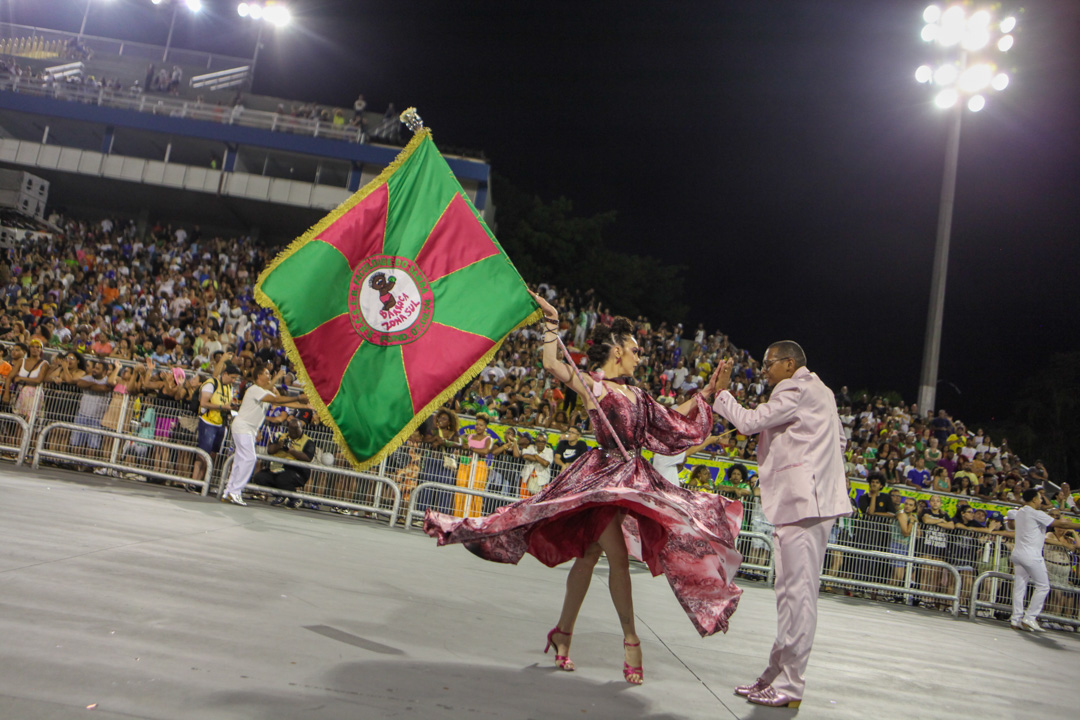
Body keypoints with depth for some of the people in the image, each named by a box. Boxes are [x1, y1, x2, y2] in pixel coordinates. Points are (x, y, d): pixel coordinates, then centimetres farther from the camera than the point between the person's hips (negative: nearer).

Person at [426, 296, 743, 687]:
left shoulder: (635, 394, 18)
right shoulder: (590, 383, -3)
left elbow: (673, 420, 24)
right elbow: (551, 365, -19)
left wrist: (705, 395, 23)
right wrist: (551, 323, -15)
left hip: (633, 478, 7)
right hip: (603, 475, -7)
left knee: (589, 555, 10)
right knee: (618, 556, -9)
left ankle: (563, 631, 21)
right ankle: (630, 638, 4)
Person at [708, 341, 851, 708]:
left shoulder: (797, 389, -9)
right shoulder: (817, 390, 24)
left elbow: (749, 422, -12)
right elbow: (840, 440, 31)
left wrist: (720, 392, 1)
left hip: (803, 501, -11)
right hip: (806, 500, 11)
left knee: (797, 591, -9)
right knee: (792, 591, 13)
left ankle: (790, 686, -5)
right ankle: (777, 675, 20)